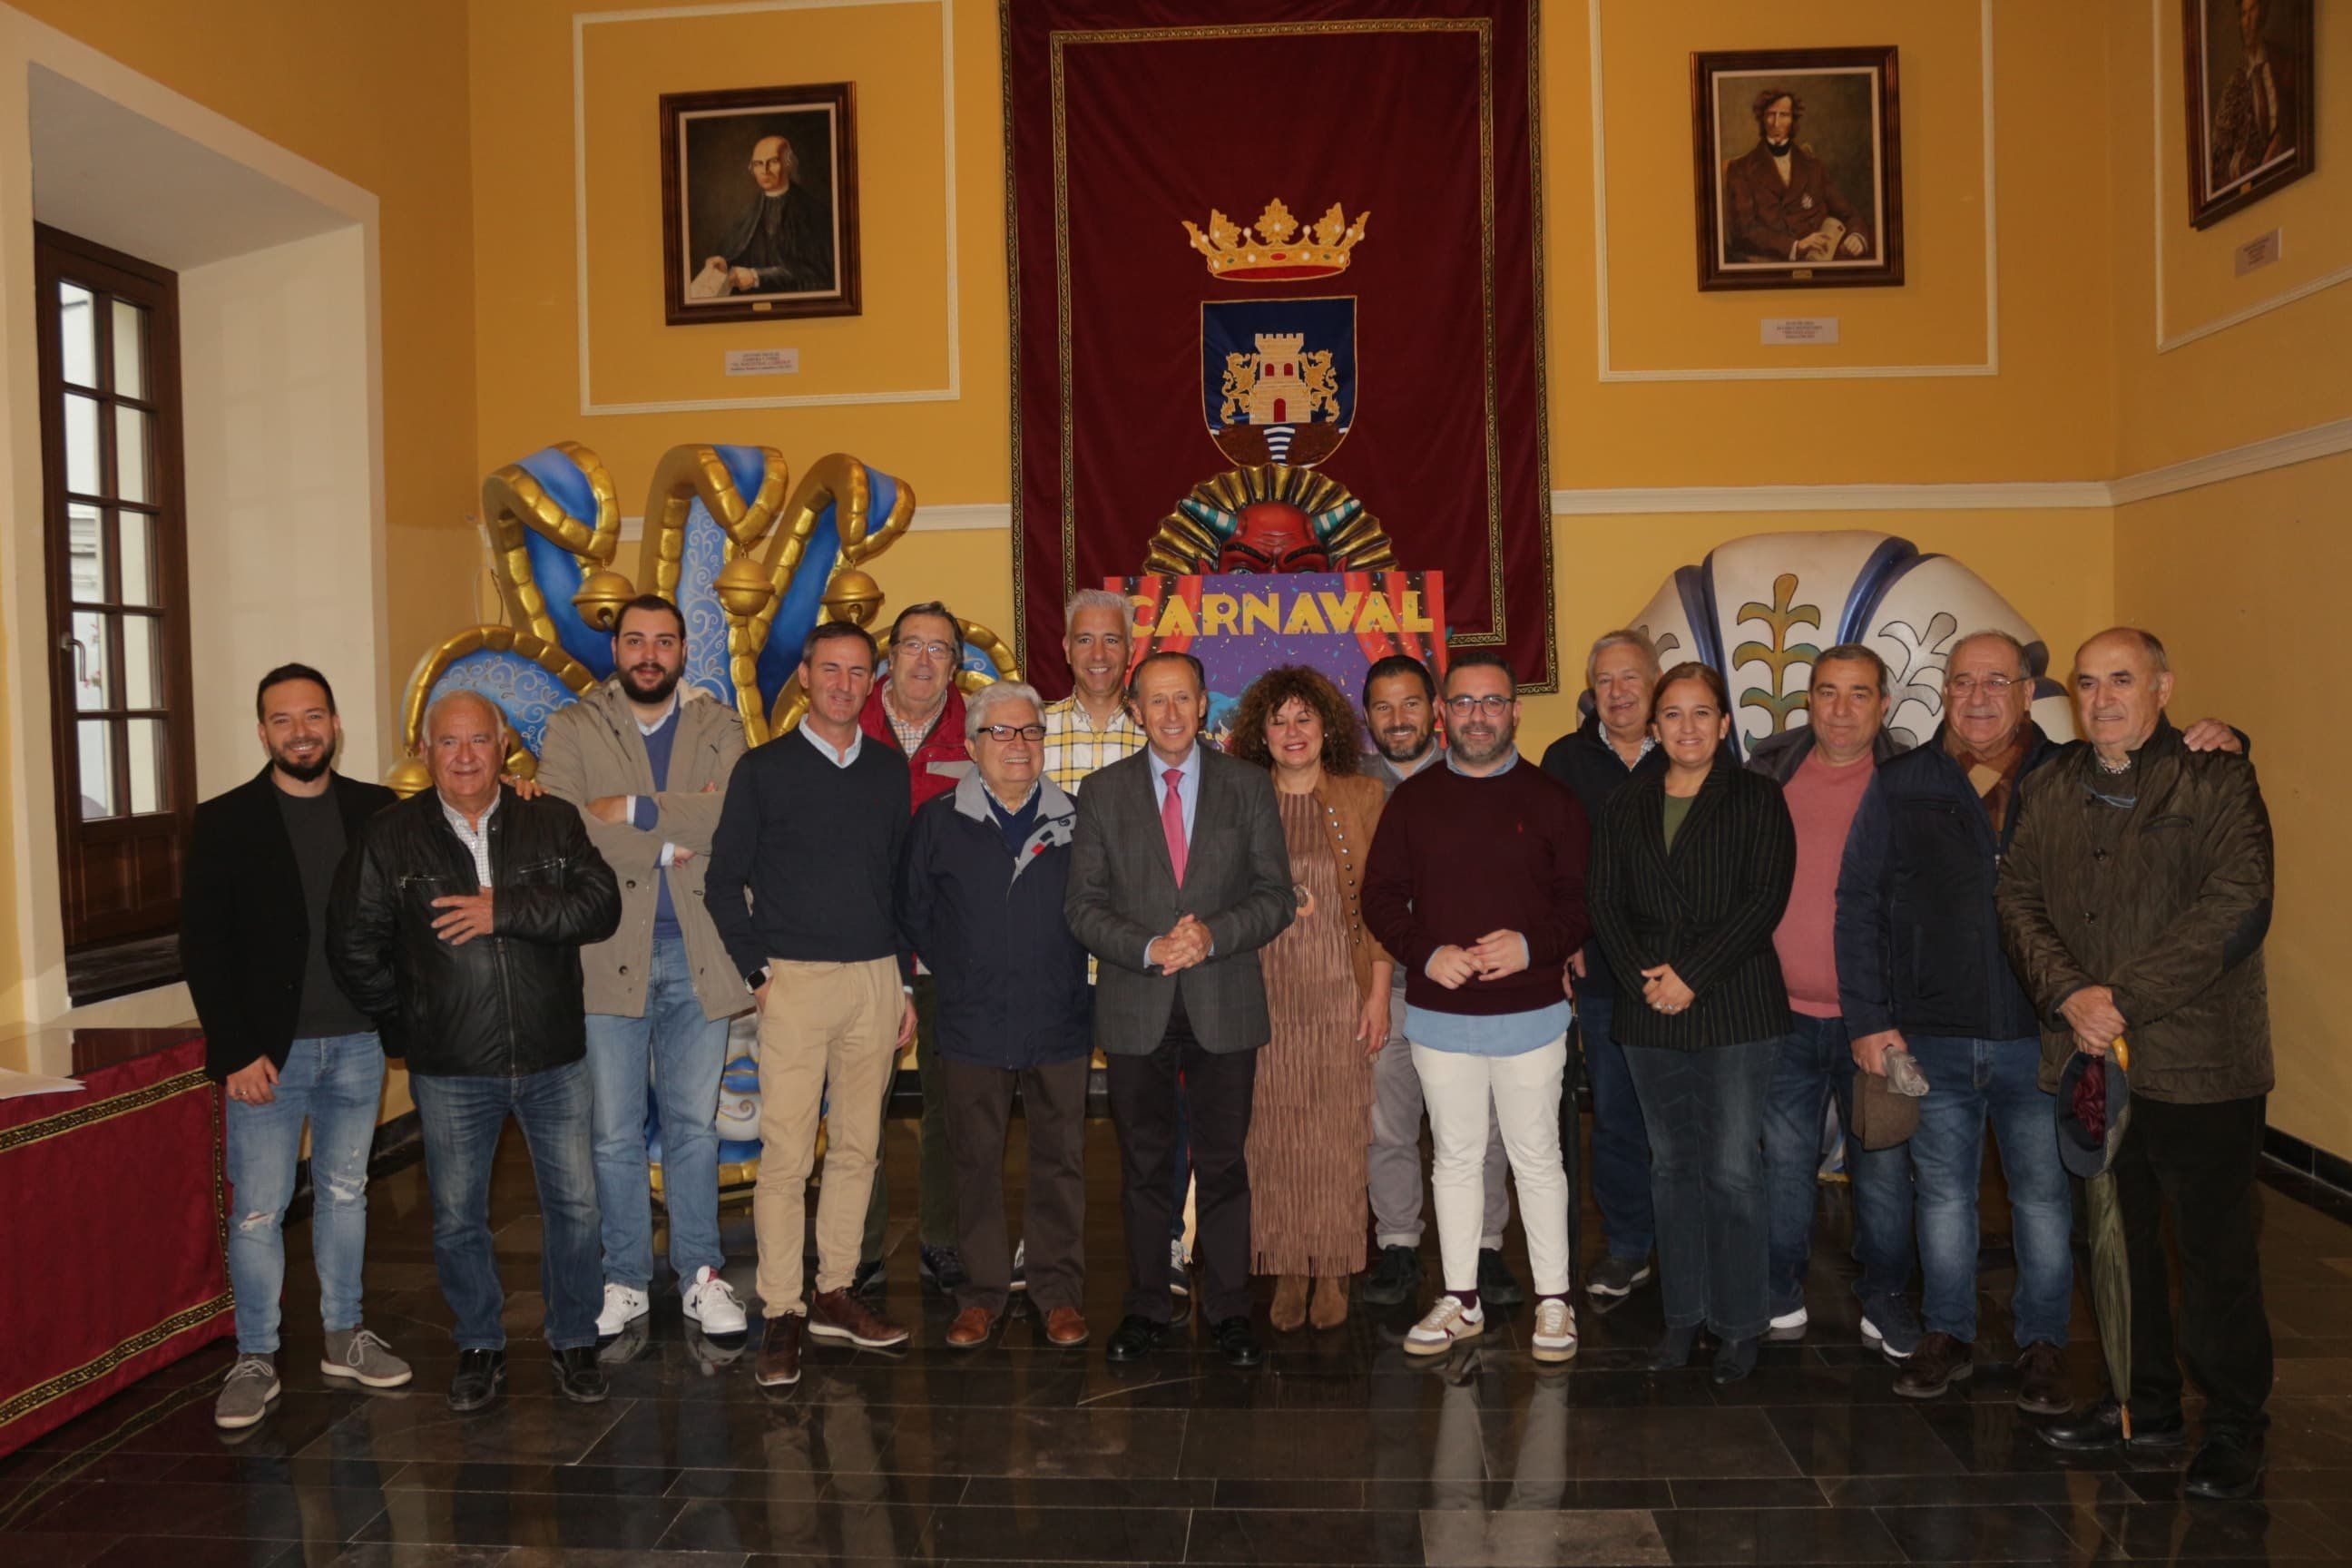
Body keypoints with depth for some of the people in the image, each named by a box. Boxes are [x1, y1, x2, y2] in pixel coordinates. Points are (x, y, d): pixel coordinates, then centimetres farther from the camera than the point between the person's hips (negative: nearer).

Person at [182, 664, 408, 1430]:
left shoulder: (376, 811, 3)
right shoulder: (224, 822, -3)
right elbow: (202, 947, -5)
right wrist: (234, 1051, -11)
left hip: (357, 1043, 2)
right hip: (268, 1051, -2)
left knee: (344, 1193, 14)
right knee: (258, 1212, 2)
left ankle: (346, 1337, 27)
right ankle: (255, 1359, 16)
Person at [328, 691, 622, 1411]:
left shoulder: (553, 822, 0)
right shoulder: (390, 837, 0)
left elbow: (600, 907, -12)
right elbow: (353, 946, 4)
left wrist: (505, 910, -19)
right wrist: (407, 1023, 4)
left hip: (553, 1058, 0)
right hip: (450, 1069, 0)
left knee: (574, 1204, 7)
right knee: (457, 1217, 10)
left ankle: (574, 1340, 25)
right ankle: (480, 1346, 30)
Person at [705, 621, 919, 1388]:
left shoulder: (890, 770, 11)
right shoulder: (764, 769, 1)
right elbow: (724, 880, 2)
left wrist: (906, 983, 10)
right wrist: (757, 972, -6)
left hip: (875, 980, 4)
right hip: (795, 980, -4)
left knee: (856, 1148, 9)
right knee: (786, 1153, -4)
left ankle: (836, 1293, 22)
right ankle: (781, 1312, 6)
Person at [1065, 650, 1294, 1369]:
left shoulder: (1249, 786, 4)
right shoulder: (1105, 791, 5)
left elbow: (1275, 896, 1)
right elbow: (1083, 903, 1)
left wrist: (1212, 936, -15)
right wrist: (1149, 949, -14)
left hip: (1225, 1004, 0)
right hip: (1135, 1008, 1)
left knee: (1224, 1163, 5)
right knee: (1143, 1165, 9)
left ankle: (1229, 1312, 18)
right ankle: (1146, 1309, 22)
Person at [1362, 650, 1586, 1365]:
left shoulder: (1550, 799, 0)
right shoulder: (1412, 801, 4)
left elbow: (1584, 898, 0)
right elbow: (1381, 897, 4)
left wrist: (1534, 946, -17)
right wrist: (1426, 953, -12)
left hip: (1530, 1012, -2)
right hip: (1439, 1015, 2)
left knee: (1538, 1158, 6)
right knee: (1455, 1159, 12)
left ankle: (1554, 1302, 20)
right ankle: (1460, 1300, 23)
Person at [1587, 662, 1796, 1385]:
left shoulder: (1757, 799, 0)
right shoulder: (1628, 805, 11)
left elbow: (1764, 899, -9)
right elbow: (1606, 902, 7)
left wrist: (1692, 974, -14)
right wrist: (1644, 975, -8)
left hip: (1736, 1008, -3)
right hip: (1651, 1013, 4)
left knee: (1732, 1170, -2)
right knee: (1673, 1166, 11)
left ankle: (1738, 1322, 13)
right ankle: (1684, 1313, 23)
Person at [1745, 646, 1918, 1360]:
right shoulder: (1767, 774, 2)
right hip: (1784, 1010, 2)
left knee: (1882, 1164, 9)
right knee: (1785, 1160, 12)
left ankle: (1886, 1299, 26)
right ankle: (1780, 1294, 26)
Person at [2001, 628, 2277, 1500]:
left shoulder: (2217, 781, -6)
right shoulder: (2053, 789, 10)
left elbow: (2237, 909, -17)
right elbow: (2019, 897, 4)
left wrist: (2122, 996, -19)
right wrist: (2069, 995, -13)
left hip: (2198, 1065, -5)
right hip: (2085, 1060, 5)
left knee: (2216, 1254, 4)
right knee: (2118, 1242, 16)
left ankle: (2233, 1427, 22)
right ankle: (2145, 1404, 32)